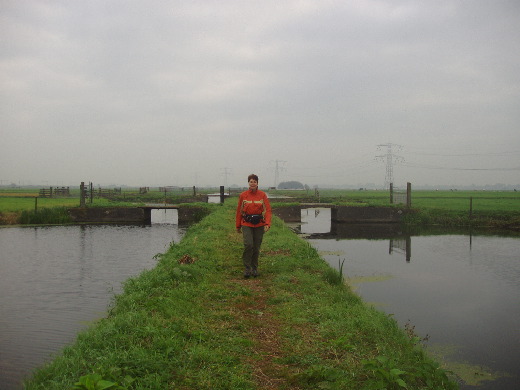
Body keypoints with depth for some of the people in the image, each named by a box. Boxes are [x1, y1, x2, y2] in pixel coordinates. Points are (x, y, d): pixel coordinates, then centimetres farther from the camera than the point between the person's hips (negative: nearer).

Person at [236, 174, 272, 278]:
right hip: (246, 224, -1)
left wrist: (267, 224, -17)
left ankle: (254, 268, 22)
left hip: (259, 224, 1)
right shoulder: (243, 195, 1)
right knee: (248, 245, -16)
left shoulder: (262, 195, 0)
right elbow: (239, 211, 7)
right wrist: (238, 226, 9)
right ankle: (247, 269, -5)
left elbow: (268, 210, -4)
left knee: (256, 247, 7)